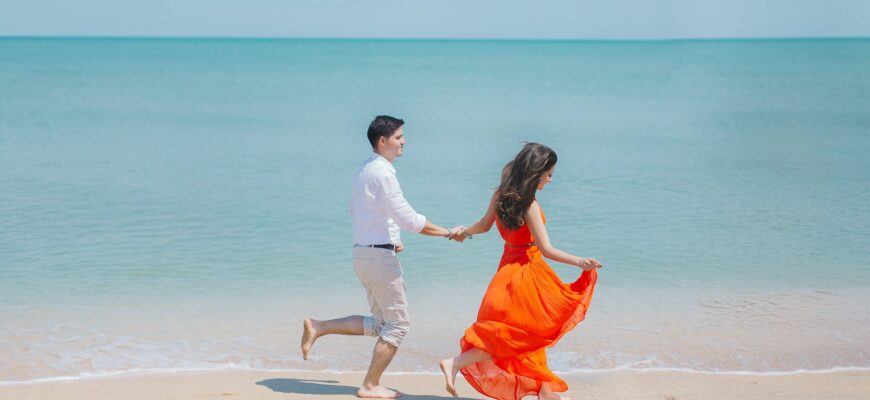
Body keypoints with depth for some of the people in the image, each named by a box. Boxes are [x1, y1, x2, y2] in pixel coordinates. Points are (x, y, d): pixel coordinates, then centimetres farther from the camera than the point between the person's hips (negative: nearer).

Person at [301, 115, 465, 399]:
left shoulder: (364, 170, 13)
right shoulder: (382, 173, -17)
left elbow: (356, 211, 23)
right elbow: (409, 219, -20)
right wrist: (448, 234, -12)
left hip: (363, 251, 9)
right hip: (379, 256, -9)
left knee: (379, 324, 17)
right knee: (398, 323, 2)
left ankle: (317, 328, 11)